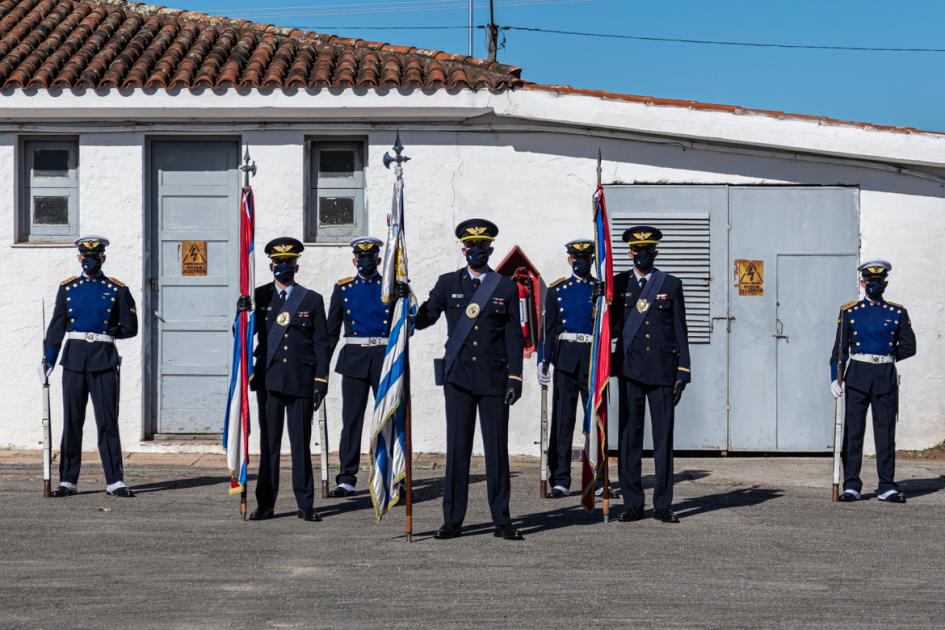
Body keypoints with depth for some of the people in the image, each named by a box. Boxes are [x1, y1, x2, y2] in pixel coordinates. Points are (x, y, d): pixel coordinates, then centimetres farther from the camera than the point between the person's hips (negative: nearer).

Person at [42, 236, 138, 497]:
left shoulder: (117, 289, 6)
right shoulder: (67, 288, 10)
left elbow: (130, 328, 7)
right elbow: (56, 327, 9)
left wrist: (104, 333, 1)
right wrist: (49, 359, 1)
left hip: (104, 360, -2)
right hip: (74, 360, 2)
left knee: (108, 422, -2)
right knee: (72, 422, 5)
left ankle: (115, 481, 1)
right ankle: (68, 481, 11)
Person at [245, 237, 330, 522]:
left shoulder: (312, 300, 8)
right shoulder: (259, 297, 9)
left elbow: (321, 344, 6)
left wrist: (320, 382, -1)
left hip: (300, 380, -1)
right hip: (268, 379, 1)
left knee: (301, 443, 2)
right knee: (268, 443, 2)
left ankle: (305, 504, 7)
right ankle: (266, 505, 6)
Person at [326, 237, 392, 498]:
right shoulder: (343, 288, 9)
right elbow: (332, 330, 10)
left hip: (385, 356, 0)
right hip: (354, 358, 0)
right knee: (351, 418, 0)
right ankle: (347, 480, 3)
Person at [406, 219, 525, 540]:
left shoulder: (506, 287, 6)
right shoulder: (448, 283, 8)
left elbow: (514, 336, 4)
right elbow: (423, 319, 4)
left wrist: (515, 377, -3)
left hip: (493, 378, -1)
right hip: (458, 377, 1)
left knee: (497, 449, 1)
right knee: (457, 448, 2)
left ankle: (502, 521, 8)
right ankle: (452, 520, 7)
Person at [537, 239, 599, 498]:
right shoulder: (556, 289, 9)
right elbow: (548, 327, 5)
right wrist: (543, 361, -3)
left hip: (594, 357, 0)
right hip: (565, 357, 0)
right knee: (562, 418, -1)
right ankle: (560, 481, 2)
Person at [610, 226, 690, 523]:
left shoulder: (671, 284, 8)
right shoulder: (618, 283, 9)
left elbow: (680, 329, 6)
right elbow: (613, 326, 9)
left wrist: (683, 371, 0)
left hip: (663, 370, 0)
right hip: (630, 369, 0)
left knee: (663, 437, 0)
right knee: (630, 436, 1)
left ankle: (663, 504, 6)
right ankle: (633, 504, 8)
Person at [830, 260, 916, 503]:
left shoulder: (898, 312, 7)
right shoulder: (849, 311, 5)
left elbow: (909, 347, 8)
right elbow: (840, 348, 2)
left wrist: (884, 358, 5)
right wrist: (835, 378, -6)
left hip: (886, 378, 1)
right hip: (856, 376, -1)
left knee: (886, 433, 2)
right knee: (853, 431, 0)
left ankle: (887, 487, 8)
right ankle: (851, 486, 6)